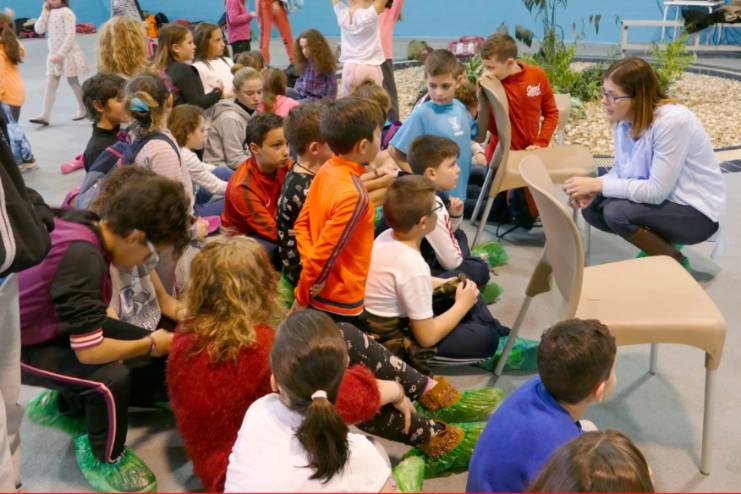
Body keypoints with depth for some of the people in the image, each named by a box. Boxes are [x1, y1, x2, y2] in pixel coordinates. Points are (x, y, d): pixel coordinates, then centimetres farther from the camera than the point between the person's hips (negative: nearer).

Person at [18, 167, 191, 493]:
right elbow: (89, 351, -34)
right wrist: (151, 344, -18)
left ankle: (64, 407, 25)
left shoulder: (88, 224, -13)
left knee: (153, 355, 4)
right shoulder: (82, 257, -37)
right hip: (21, 346, -9)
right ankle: (102, 459, 0)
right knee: (112, 377, -30)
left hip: (54, 324, 9)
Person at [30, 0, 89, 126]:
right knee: (50, 85, 1)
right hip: (53, 54, 6)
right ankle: (44, 116, -2)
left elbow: (70, 35, -18)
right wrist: (45, 12, -5)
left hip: (68, 54, -6)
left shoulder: (66, 12, -12)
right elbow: (38, 30, 0)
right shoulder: (48, 13, 8)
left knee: (73, 82, 8)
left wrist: (61, 54, -22)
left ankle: (82, 109, 26)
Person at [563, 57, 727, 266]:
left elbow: (656, 191, -29)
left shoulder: (672, 121, -29)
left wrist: (598, 184, -27)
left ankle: (675, 262, -3)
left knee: (616, 212, -26)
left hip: (696, 212, -8)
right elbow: (621, 170, 4)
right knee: (591, 207, -6)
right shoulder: (625, 118, -6)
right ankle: (659, 242, 12)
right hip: (658, 198, 8)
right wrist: (593, 188, -16)